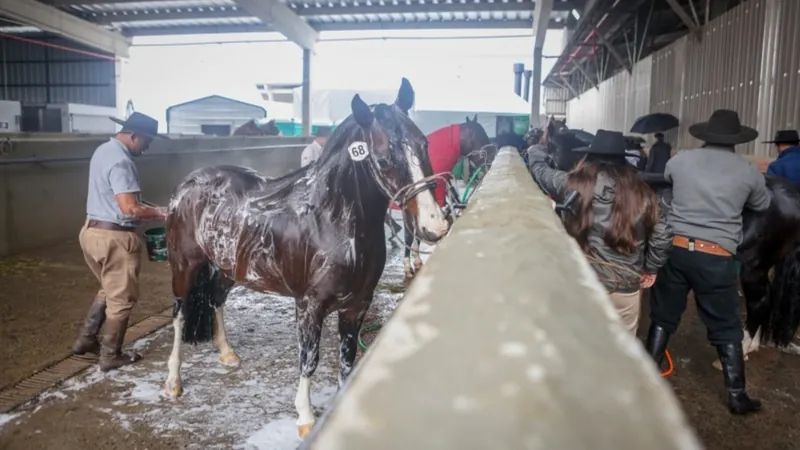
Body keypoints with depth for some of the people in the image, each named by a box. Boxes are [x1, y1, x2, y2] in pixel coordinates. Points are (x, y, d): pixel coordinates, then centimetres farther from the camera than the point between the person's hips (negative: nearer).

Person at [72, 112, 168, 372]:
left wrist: (150, 207, 9)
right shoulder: (120, 161, -22)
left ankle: (85, 340, 34)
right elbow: (130, 209, -29)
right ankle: (110, 356, 17)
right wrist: (160, 214, -14)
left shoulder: (104, 150, 10)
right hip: (114, 237, -10)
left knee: (109, 289, 26)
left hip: (92, 230, 10)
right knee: (121, 298, 6)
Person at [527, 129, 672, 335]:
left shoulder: (574, 185, -5)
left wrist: (535, 151, 33)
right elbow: (662, 235, 1)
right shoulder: (641, 193, -2)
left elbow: (540, 171, 11)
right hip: (626, 285, 1)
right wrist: (650, 268, 16)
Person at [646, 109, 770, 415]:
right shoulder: (748, 171, 0)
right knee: (726, 330, 11)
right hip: (717, 257, -1)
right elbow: (762, 205, 18)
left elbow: (665, 180, 24)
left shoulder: (679, 160, 1)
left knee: (663, 318, 15)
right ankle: (737, 396, 21)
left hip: (676, 248, 2)